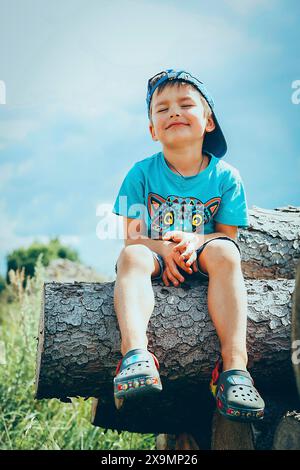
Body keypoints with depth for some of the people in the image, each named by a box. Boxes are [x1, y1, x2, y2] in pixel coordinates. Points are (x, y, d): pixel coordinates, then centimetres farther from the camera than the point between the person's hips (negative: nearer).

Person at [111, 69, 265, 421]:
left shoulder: (225, 176, 0)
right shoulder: (141, 173, 0)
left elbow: (228, 234, 0)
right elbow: (133, 236, -3)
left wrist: (195, 241, -22)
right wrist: (163, 248, -25)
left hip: (200, 259, 0)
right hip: (156, 258, 0)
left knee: (223, 252, -33)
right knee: (132, 256, -33)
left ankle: (234, 366, -42)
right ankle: (136, 354, -54)